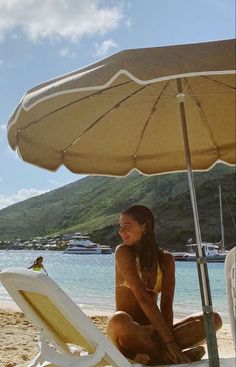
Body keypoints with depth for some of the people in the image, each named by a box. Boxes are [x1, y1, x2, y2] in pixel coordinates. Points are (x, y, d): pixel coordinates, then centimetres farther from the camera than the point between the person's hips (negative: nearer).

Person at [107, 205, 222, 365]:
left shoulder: (165, 259, 4)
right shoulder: (123, 252, -6)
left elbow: (167, 303, -6)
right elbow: (143, 298, -17)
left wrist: (167, 338, -25)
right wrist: (169, 341, -24)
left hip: (153, 332, 4)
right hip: (128, 334, -4)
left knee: (214, 318, -14)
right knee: (118, 320, -40)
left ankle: (153, 354, -26)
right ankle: (166, 356, -22)